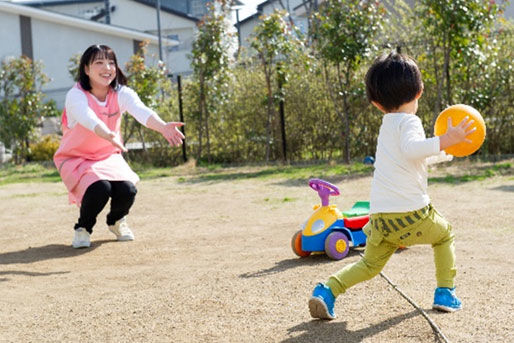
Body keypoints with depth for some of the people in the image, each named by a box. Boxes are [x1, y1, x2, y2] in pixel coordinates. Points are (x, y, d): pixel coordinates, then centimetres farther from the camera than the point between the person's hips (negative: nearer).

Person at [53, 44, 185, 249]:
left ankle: (116, 221, 15)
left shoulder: (121, 93, -12)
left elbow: (141, 111, -34)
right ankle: (83, 228, 2)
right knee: (100, 189, -31)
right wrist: (108, 135, -66)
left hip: (109, 157, 4)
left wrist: (162, 127, -56)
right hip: (76, 159, -3)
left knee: (127, 190, -22)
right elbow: (88, 118, -44)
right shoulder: (76, 96, -22)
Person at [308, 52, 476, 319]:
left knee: (369, 265, 16)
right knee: (444, 236, 22)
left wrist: (446, 152, 43)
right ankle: (445, 293, 21)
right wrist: (445, 141, -29)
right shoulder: (409, 121, -6)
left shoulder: (388, 124, 21)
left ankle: (327, 289, -3)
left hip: (380, 218, 7)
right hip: (411, 212, -6)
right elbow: (412, 148, -29)